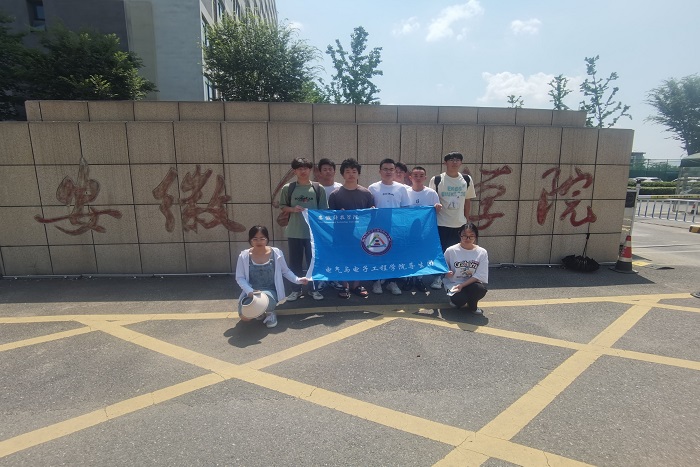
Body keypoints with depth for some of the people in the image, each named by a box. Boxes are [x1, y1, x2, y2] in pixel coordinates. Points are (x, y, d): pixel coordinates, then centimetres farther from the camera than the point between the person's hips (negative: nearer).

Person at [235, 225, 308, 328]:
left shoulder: (276, 253, -7)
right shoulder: (244, 256, -6)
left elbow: (285, 271, 5)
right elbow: (240, 278, -3)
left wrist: (297, 280, -11)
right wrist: (250, 291, -19)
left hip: (270, 292, -2)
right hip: (251, 292, 2)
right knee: (244, 317, -19)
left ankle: (270, 313, 3)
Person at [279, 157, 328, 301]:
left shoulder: (318, 188, 0)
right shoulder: (288, 188, 1)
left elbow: (323, 210, 3)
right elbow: (283, 207, 8)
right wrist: (293, 209, -13)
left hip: (313, 232, -1)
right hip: (294, 232, 1)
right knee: (295, 262, 9)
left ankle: (314, 289, 23)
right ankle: (296, 290, 24)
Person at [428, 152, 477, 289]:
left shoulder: (467, 180, 3)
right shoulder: (436, 180, -6)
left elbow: (468, 201, 10)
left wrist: (467, 220, 9)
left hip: (460, 224, 3)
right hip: (441, 223, -3)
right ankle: (439, 277, 19)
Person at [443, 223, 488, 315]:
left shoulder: (482, 252, -6)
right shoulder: (451, 251, -9)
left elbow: (480, 275, -11)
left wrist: (462, 285, -21)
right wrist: (446, 273, -22)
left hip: (471, 283, 1)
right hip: (454, 284, -1)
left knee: (480, 289, -33)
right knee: (459, 300, -32)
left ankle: (472, 306, 3)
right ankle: (456, 298, 10)